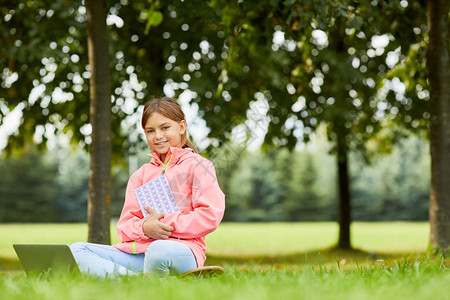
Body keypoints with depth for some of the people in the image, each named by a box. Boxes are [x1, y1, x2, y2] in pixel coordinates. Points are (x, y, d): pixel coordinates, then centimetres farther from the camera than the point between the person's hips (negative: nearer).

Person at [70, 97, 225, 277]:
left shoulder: (198, 166, 10)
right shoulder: (140, 174, 25)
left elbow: (210, 217, -4)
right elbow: (124, 227, 15)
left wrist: (168, 224, -11)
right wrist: (144, 228, -9)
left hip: (180, 249, -6)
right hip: (138, 252, 6)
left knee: (160, 250, -43)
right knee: (76, 249, -13)